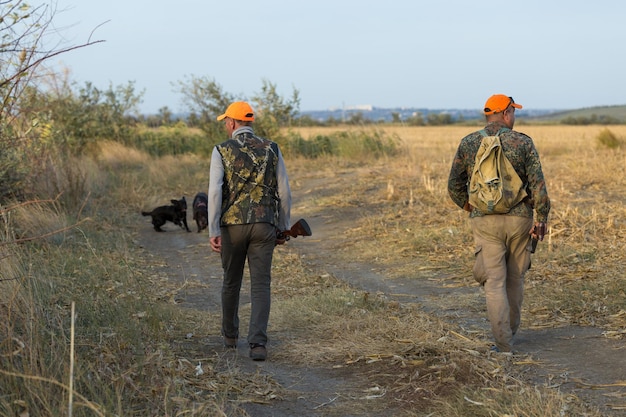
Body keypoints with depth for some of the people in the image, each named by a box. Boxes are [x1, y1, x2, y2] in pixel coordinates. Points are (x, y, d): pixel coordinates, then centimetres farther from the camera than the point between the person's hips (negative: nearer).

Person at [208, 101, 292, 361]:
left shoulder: (221, 151, -1)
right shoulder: (271, 150, 5)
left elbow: (215, 191, -12)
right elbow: (284, 192, 4)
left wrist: (213, 232, -14)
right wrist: (283, 227, 16)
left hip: (232, 225, 0)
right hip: (263, 226, 0)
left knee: (231, 281, 19)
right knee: (260, 285, -1)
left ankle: (230, 335, 36)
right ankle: (258, 343, -16)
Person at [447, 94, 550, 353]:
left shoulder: (468, 143, 0)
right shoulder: (523, 142, -4)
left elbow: (454, 186, 5)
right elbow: (538, 183, -8)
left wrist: (468, 206, 23)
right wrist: (542, 219, -2)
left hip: (485, 221, 0)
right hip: (519, 218, 0)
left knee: (495, 282, 0)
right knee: (515, 279, 18)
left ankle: (504, 344, -6)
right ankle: (510, 330, 32)